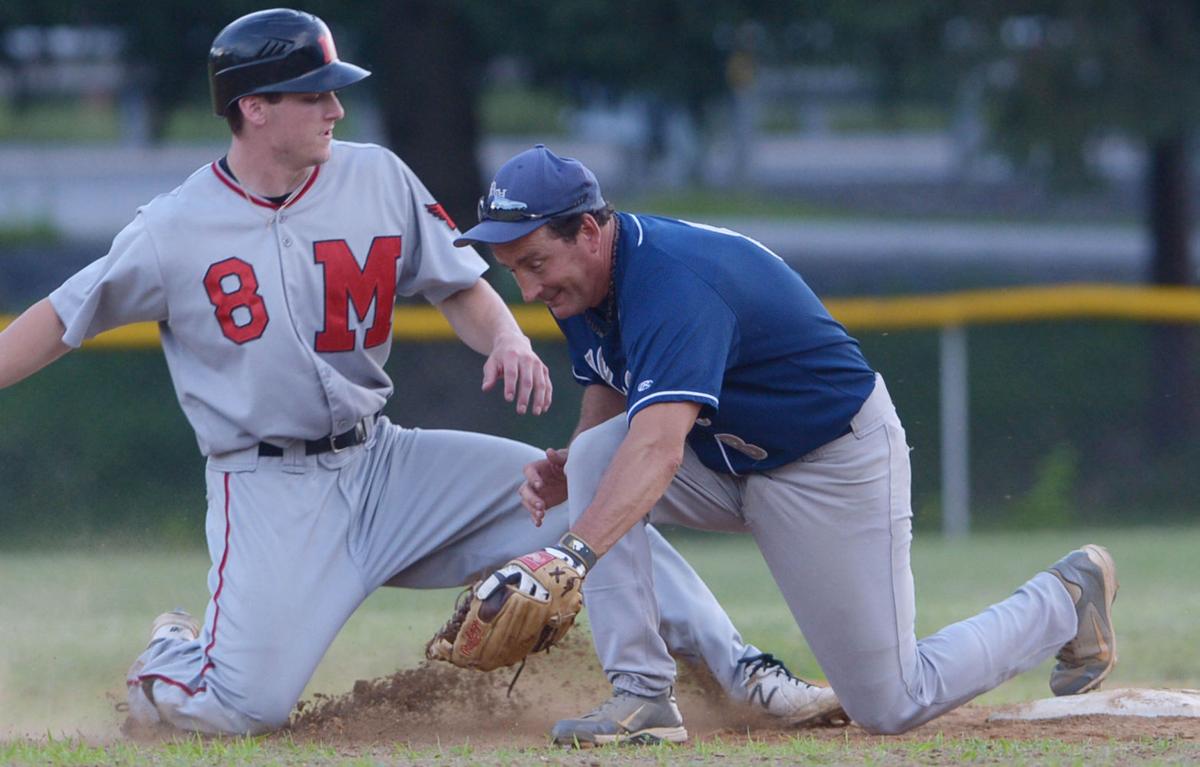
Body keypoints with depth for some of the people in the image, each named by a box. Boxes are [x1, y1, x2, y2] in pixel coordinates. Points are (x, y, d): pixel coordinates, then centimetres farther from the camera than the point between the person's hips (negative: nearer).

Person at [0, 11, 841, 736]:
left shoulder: (376, 179, 1)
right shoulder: (176, 229, -10)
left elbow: (458, 284, 7)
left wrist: (506, 338, -15)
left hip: (383, 463, 4)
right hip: (268, 492, -4)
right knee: (245, 706, -19)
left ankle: (738, 669, -4)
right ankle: (175, 659, 17)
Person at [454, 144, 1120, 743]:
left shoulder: (671, 278, -35)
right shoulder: (579, 281, -7)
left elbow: (658, 450, -48)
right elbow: (609, 391, 9)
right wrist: (567, 470, -14)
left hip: (836, 461, -8)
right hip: (727, 460, 8)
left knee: (891, 707, -2)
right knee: (597, 457, -20)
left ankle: (1066, 600, 20)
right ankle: (641, 693, -17)